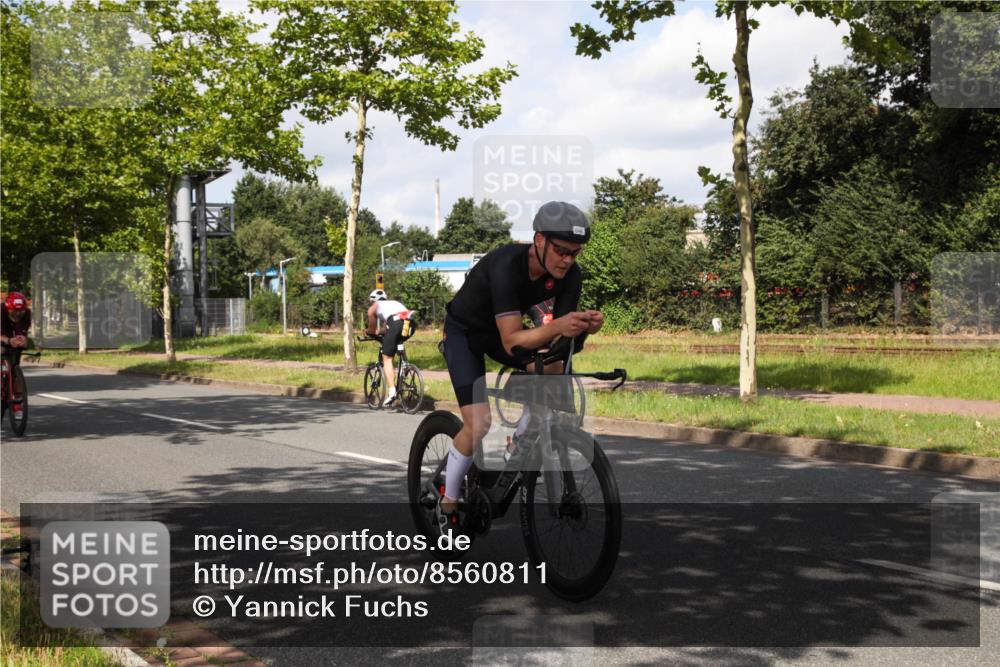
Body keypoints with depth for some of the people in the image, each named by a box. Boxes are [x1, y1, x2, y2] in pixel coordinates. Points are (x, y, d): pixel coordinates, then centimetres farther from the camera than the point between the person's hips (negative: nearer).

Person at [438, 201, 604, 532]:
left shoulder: (570, 275, -19)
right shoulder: (507, 265, -37)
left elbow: (560, 337, -18)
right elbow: (511, 341, -42)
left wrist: (585, 325, -39)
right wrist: (557, 326, -57)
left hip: (502, 329, 6)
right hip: (464, 331, -6)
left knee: (551, 372, -22)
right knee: (478, 424, -20)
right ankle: (447, 504, 3)